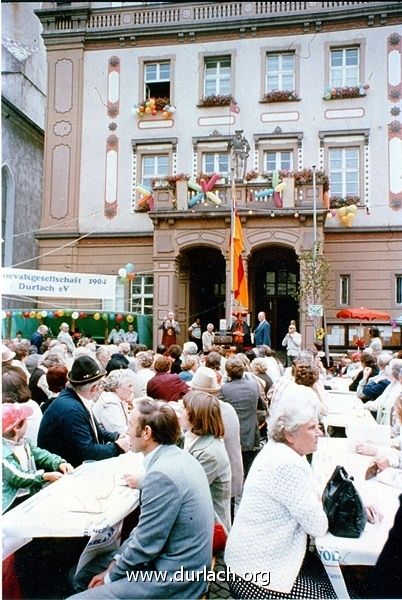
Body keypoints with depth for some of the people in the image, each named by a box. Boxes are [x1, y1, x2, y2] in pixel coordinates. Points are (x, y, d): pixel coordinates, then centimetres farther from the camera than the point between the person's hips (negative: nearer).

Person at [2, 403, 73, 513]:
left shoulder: (23, 442, 8)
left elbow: (40, 454, 8)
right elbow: (18, 477, -22)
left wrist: (60, 463, -11)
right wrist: (46, 476, -26)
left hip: (32, 493, 8)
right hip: (12, 503, -8)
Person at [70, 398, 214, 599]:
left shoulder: (162, 475, -27)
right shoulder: (177, 456, 1)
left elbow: (145, 545, -20)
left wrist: (111, 575, -5)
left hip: (172, 579, -9)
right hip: (173, 561, 9)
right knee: (82, 574, 15)